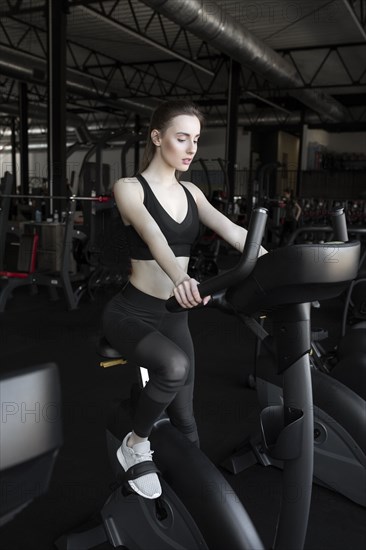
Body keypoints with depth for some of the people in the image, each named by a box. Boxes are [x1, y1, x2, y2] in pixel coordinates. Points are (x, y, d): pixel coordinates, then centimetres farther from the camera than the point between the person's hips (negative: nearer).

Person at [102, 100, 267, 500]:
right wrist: (180, 278, -51)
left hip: (174, 314, 6)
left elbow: (234, 233, -5)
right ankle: (134, 446, -5)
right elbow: (153, 236, -32)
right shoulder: (129, 188, -11)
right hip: (131, 312, -6)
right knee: (174, 366, -33)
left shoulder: (191, 193, 8)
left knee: (184, 415, 7)